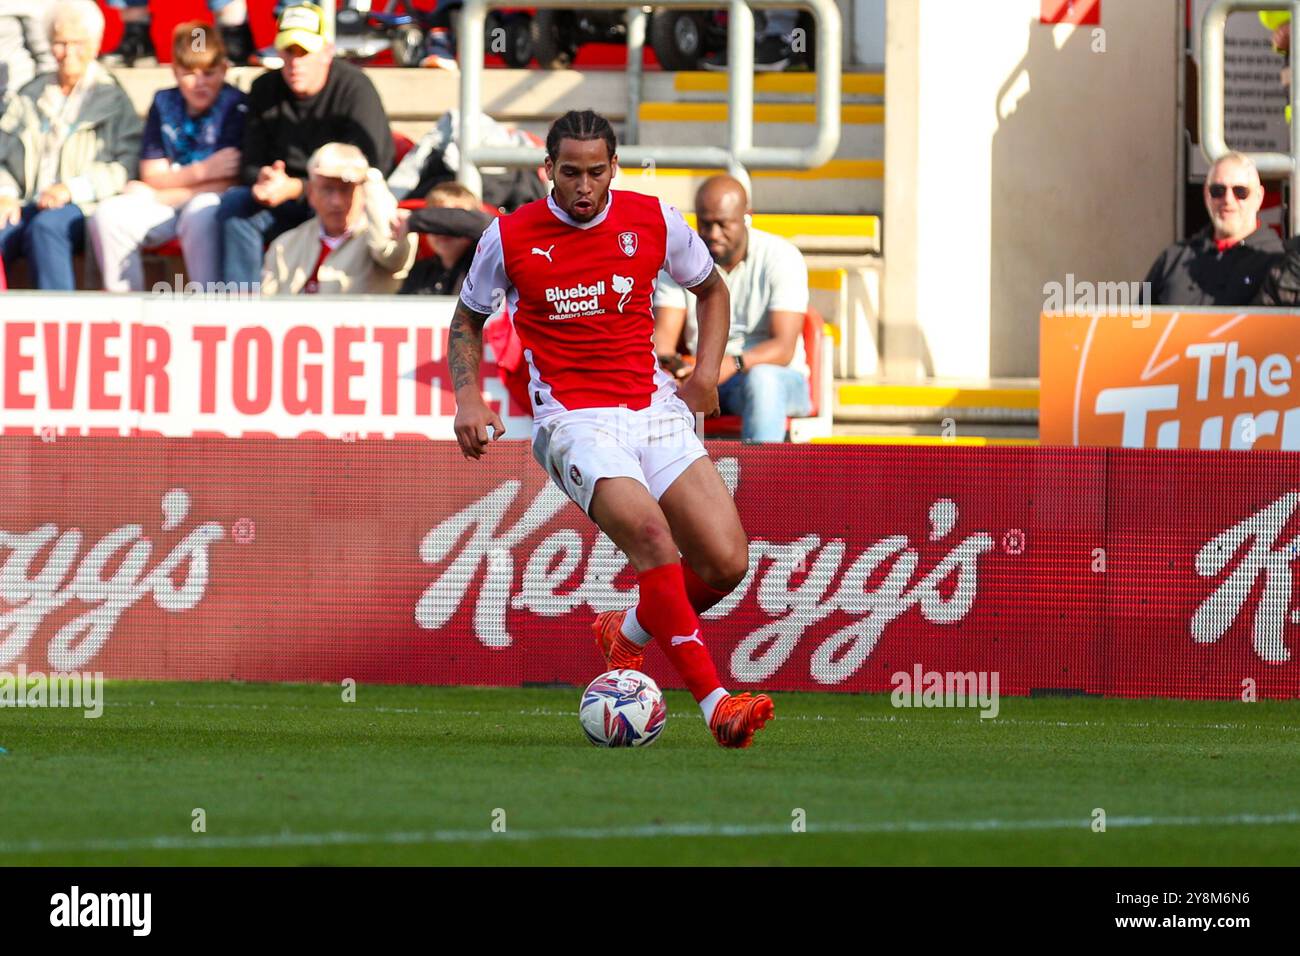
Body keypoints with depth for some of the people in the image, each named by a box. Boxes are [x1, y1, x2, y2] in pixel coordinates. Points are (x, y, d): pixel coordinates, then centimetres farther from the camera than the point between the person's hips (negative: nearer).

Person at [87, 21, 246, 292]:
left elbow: (229, 183, -14)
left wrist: (153, 196, -10)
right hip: (167, 205, 5)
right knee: (108, 216, -21)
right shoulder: (164, 103, 8)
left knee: (200, 213, -39)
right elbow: (152, 176, 4)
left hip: (214, 202, -5)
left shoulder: (236, 107, -7)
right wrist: (204, 171, -16)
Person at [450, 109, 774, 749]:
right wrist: (469, 398, 0)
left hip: (655, 409, 4)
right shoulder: (509, 237, -1)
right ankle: (714, 702, -30)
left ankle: (627, 631, 20)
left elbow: (711, 289, 22)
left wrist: (706, 373, 8)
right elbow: (467, 321, 16)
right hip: (573, 422, -3)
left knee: (727, 562, -11)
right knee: (649, 532, -30)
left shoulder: (652, 221, 3)